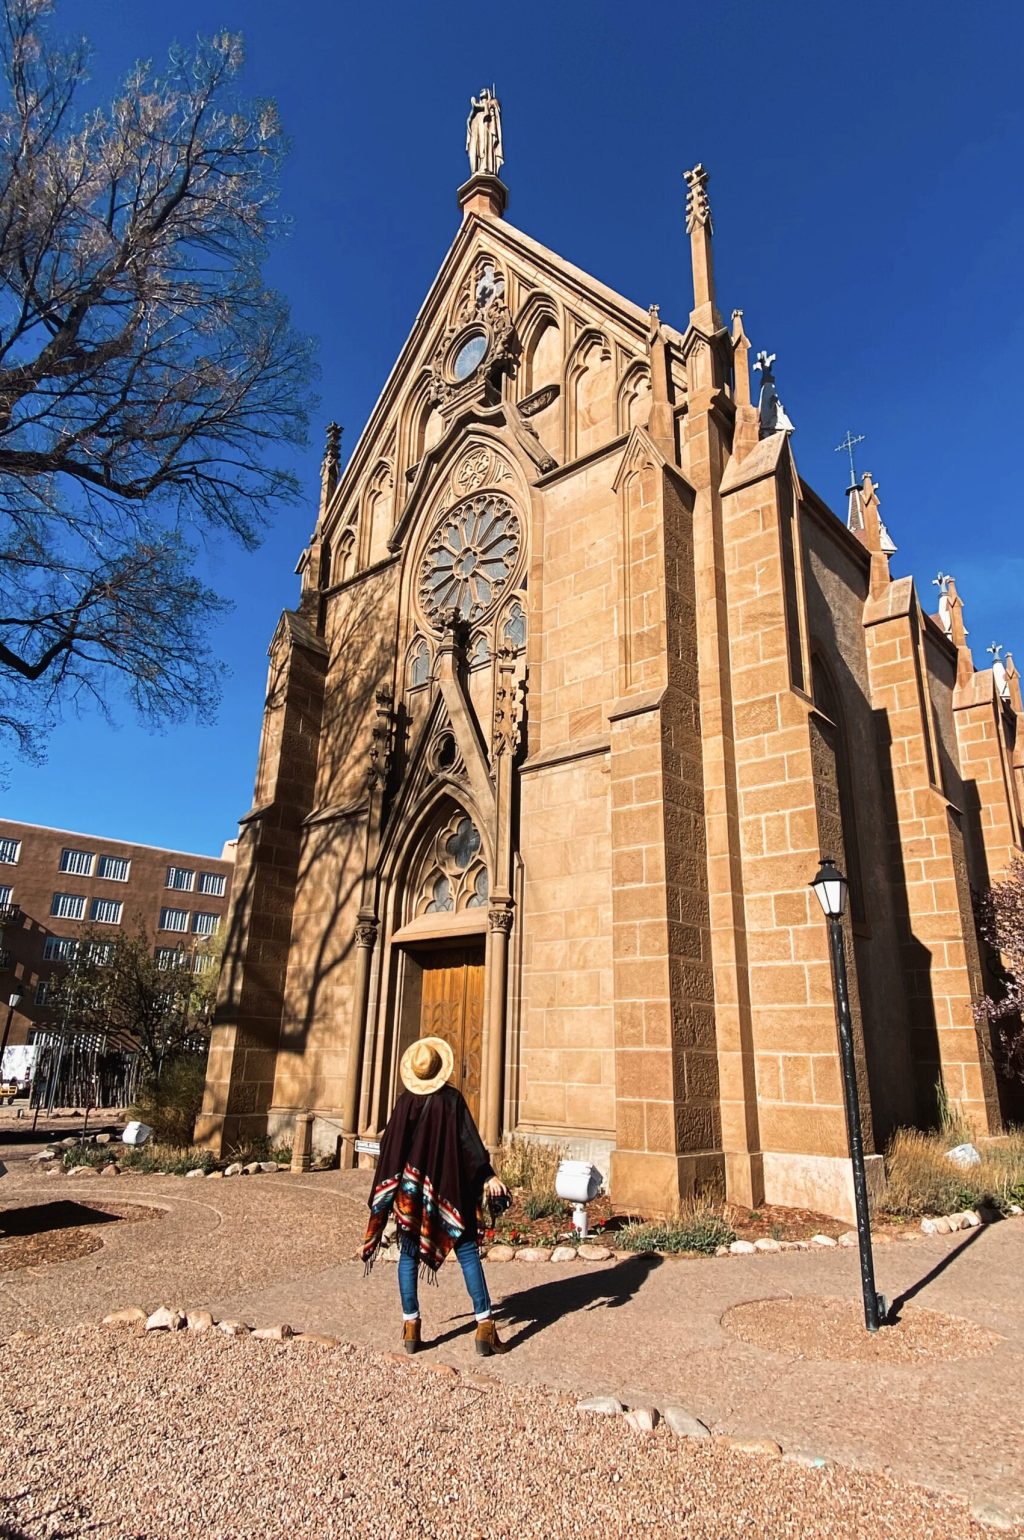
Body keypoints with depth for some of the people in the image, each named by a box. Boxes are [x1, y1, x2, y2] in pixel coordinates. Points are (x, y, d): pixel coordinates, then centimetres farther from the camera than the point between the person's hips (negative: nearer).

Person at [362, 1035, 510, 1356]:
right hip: (447, 1189, -2)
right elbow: (469, 1141, -15)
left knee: (409, 1254, 13)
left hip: (409, 1190, 2)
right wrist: (488, 1176, -12)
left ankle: (410, 1327, 14)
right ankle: (485, 1326, 4)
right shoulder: (452, 1099, -10)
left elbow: (390, 1146, 3)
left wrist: (386, 1190, 16)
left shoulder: (405, 1101, -3)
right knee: (467, 1252, 5)